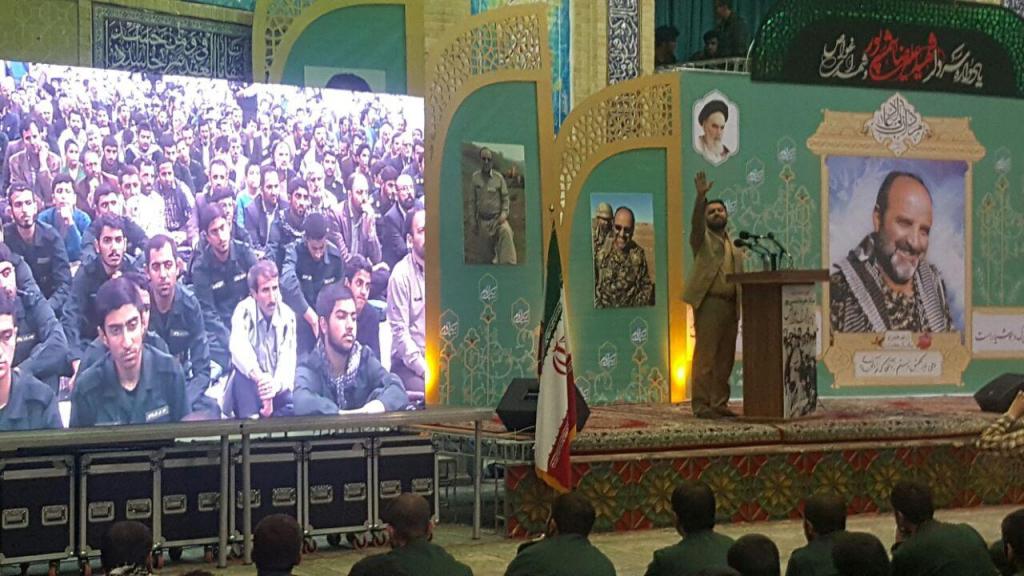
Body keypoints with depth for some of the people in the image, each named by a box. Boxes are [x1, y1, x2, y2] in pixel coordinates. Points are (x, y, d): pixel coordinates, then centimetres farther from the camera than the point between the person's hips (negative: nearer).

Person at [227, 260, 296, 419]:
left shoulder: (287, 315, -6)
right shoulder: (245, 310, -12)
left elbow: (288, 360, -17)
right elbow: (238, 348, -32)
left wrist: (275, 385, -41)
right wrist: (259, 377, -51)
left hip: (279, 388, 1)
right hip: (250, 385, -1)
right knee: (243, 370, -34)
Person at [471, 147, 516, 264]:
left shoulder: (498, 177, -6)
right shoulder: (475, 177, -2)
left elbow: (505, 197, 2)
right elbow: (473, 200, 6)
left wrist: (504, 213, -13)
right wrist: (474, 221, 8)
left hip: (498, 217, -3)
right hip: (484, 219, 3)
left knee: (506, 232, -32)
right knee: (490, 246, 12)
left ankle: (509, 263, -34)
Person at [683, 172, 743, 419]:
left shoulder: (734, 245, 22)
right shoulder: (702, 238, 7)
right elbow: (695, 222, -15)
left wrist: (740, 309, 8)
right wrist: (701, 196, -30)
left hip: (731, 305, 6)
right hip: (709, 304, -6)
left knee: (725, 359, 5)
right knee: (705, 356, -8)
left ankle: (720, 403, 11)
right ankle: (701, 405, -8)